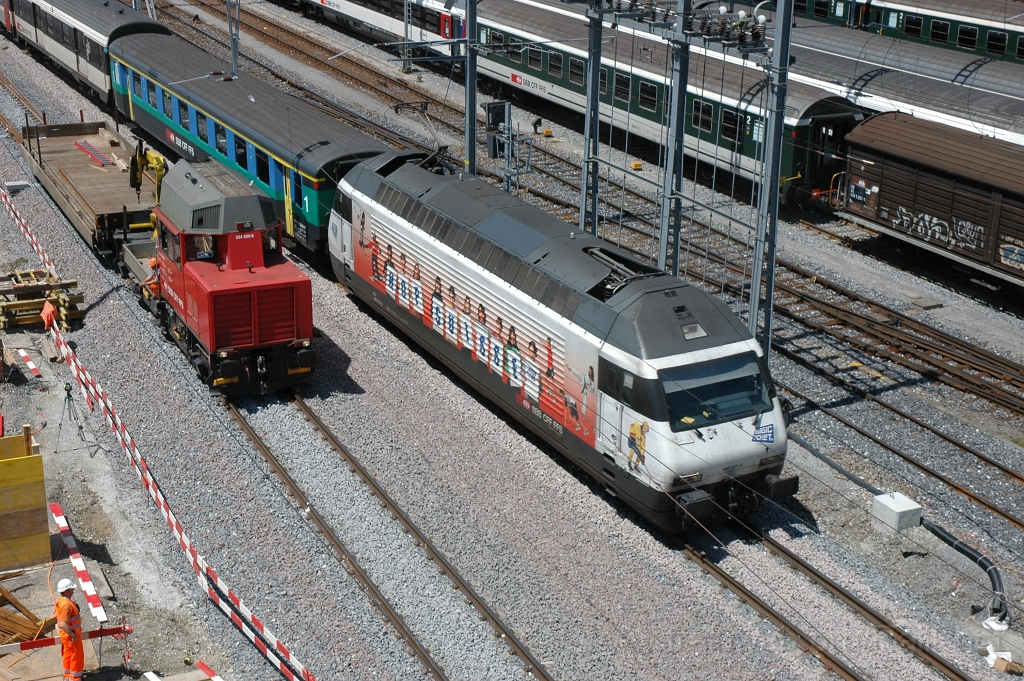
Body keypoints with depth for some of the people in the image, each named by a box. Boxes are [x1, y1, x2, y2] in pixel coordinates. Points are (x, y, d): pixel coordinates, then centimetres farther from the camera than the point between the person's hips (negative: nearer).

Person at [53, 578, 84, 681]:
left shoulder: (60, 601, -2)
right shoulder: (67, 605, -32)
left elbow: (55, 615, 12)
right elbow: (63, 625, -35)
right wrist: (73, 635, -25)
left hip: (66, 634, 9)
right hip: (70, 635, -9)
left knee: (68, 654, 23)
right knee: (76, 655, 6)